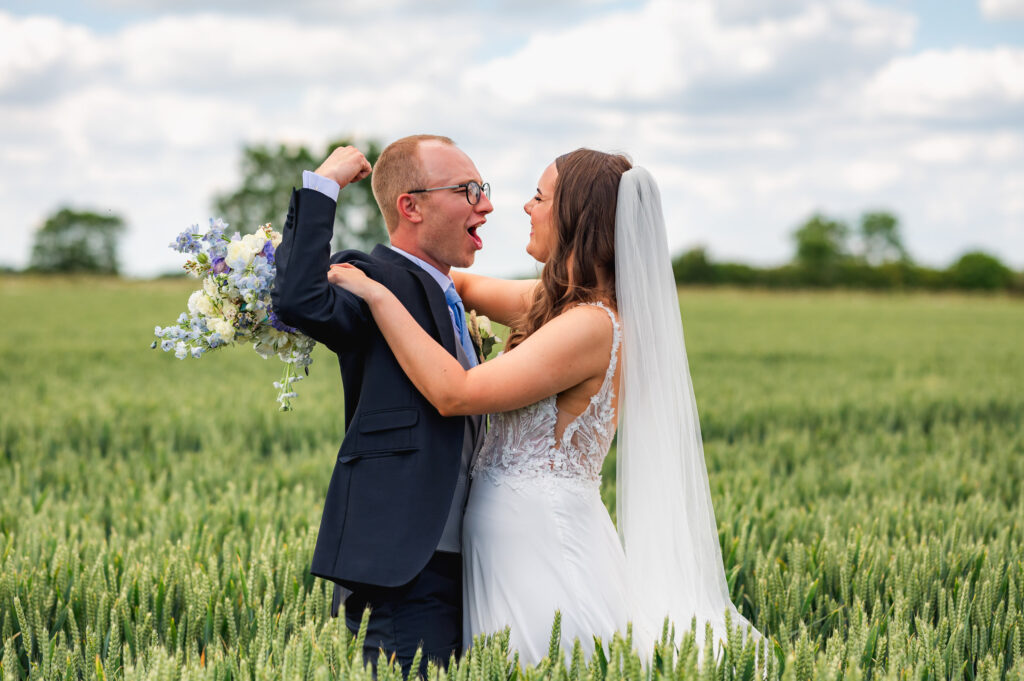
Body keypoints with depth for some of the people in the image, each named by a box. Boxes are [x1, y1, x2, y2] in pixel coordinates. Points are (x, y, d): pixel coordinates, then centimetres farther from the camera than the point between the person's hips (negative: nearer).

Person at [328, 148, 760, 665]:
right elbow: (467, 286, 26)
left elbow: (455, 393, -24)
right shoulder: (559, 300, 9)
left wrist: (377, 294, -19)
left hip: (540, 544, -9)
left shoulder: (592, 325, -20)